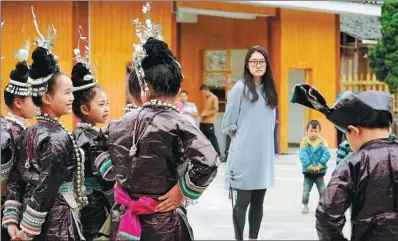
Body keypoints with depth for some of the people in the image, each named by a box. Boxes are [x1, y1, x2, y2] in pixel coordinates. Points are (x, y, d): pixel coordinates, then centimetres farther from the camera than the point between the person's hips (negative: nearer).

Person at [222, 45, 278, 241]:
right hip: (244, 154, -5)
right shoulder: (240, 87, -8)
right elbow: (229, 122, -5)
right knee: (243, 201, 0)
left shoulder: (269, 91, 9)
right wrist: (242, 139, -2)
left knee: (258, 201, 10)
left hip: (264, 153, 5)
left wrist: (264, 141, 9)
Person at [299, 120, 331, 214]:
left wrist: (319, 166, -22)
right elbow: (303, 156, -17)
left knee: (323, 191, 6)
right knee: (306, 191, 4)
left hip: (320, 171, 1)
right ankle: (305, 206, 20)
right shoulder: (304, 142, -10)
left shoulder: (322, 142, -6)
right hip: (308, 171, -1)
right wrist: (310, 166, -24)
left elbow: (326, 154, -15)